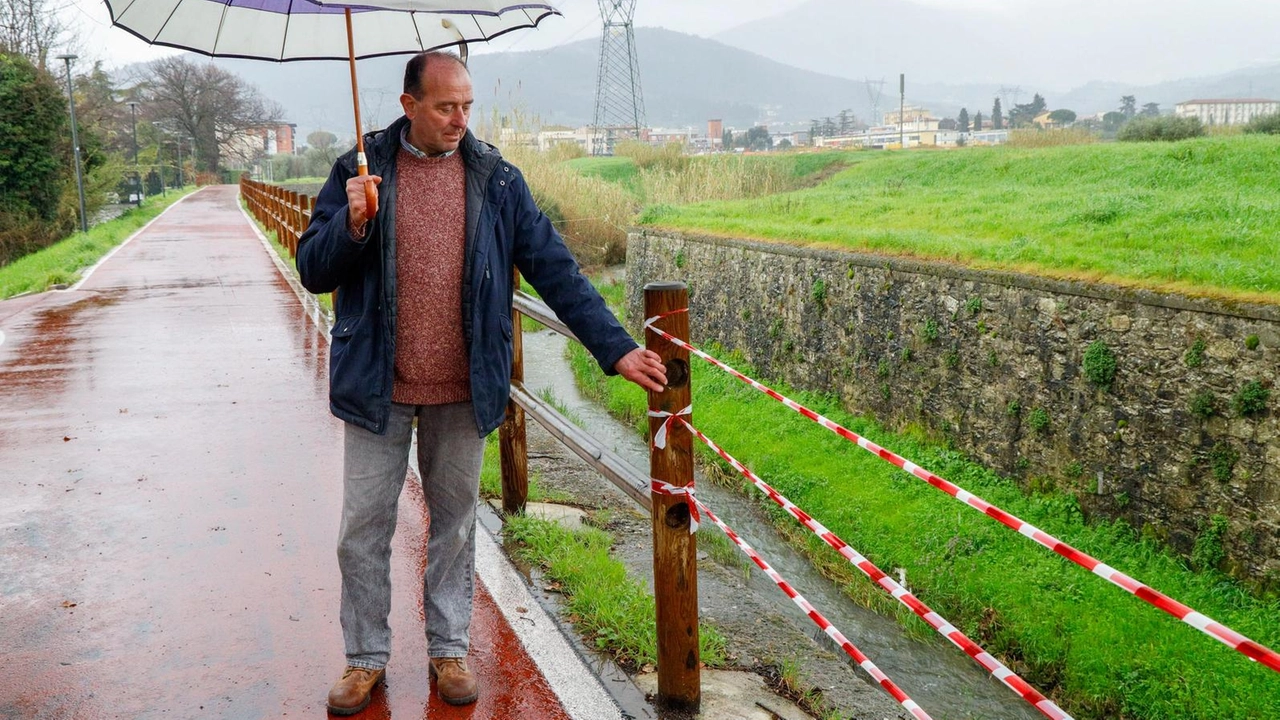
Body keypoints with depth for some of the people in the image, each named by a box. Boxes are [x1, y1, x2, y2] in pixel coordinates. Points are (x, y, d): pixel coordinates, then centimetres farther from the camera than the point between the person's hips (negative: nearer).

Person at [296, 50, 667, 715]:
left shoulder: (495, 178, 0)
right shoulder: (360, 169, -2)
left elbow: (553, 267, -1)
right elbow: (313, 271, -2)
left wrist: (615, 348, -7)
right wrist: (352, 225, -22)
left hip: (463, 391, 1)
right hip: (378, 387, 0)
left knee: (454, 526, 13)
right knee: (363, 529, 7)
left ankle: (449, 650, 29)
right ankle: (366, 658, 25)